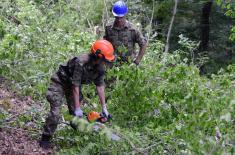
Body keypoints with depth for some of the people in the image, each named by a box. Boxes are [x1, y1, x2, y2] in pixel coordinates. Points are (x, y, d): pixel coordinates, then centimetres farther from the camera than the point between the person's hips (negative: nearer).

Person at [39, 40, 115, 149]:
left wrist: (104, 107, -6)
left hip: (74, 83, 7)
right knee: (55, 112, -15)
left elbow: (100, 86, -6)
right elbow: (75, 86, -32)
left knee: (75, 113, 3)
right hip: (60, 82, -7)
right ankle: (45, 138, -8)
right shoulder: (81, 62, -37)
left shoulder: (99, 67, -15)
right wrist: (77, 109, -29)